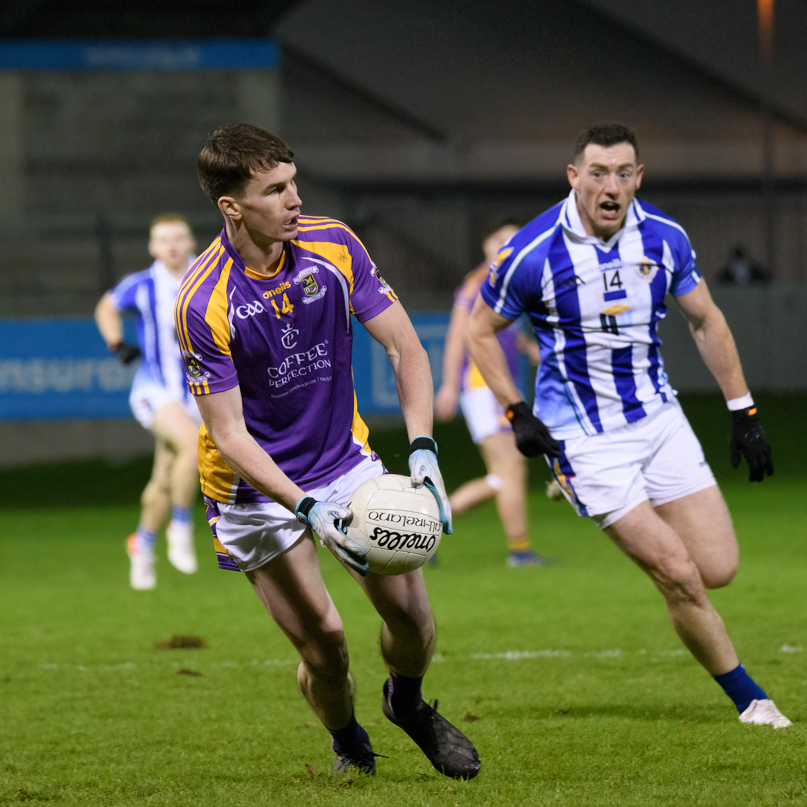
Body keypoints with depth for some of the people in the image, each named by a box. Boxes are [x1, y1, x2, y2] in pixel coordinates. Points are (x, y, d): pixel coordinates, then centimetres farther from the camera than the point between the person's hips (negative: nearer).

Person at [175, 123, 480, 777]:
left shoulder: (333, 247, -12)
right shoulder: (203, 305, -24)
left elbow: (404, 346, -6)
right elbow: (229, 435, -21)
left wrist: (423, 449, -20)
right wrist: (307, 510, -32)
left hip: (345, 459, 4)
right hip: (255, 489, -4)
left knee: (410, 610, -6)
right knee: (323, 641, -7)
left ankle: (408, 701, 28)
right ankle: (348, 742, 25)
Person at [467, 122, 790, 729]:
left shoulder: (665, 238, -4)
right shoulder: (534, 253, -15)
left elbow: (706, 321, 10)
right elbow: (481, 331, 0)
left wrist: (743, 412, 9)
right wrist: (518, 415, -8)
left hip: (658, 417, 4)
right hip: (584, 438, -4)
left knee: (719, 569, -4)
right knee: (679, 577, -11)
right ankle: (751, 700, 6)